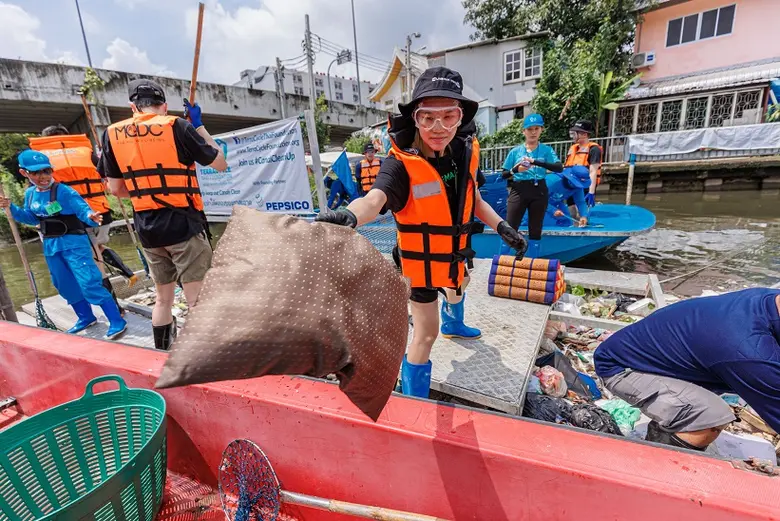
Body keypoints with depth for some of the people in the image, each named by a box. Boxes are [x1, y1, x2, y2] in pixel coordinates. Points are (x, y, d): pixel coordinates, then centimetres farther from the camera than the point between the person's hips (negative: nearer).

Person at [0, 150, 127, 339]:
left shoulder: (64, 192, -14)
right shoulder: (30, 194, 7)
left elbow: (83, 210, -22)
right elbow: (32, 218, 20)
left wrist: (91, 217, -44)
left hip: (73, 243, -8)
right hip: (51, 246, 8)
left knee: (89, 284, -14)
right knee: (66, 286, 17)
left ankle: (117, 322, -10)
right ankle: (86, 318, 33)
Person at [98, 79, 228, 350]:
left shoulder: (112, 134, 7)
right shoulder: (177, 126, -5)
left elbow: (116, 189, 10)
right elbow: (220, 164, 1)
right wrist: (198, 125, 9)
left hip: (147, 228, 5)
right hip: (182, 224, -5)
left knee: (163, 299, 20)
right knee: (198, 301, -2)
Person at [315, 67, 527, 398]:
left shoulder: (465, 151, -8)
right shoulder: (402, 162, -28)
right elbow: (374, 198, -48)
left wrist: (500, 226, 0)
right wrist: (349, 215, -69)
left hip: (454, 252, 8)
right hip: (421, 260, -7)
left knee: (459, 287, 35)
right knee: (426, 332, -2)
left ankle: (453, 325, 71)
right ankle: (413, 403, 21)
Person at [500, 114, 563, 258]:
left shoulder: (546, 150, 4)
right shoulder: (515, 151, 6)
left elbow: (559, 167, -12)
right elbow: (504, 175, 6)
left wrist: (535, 162, -23)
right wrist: (516, 170, -15)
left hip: (539, 192, 1)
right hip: (518, 191, 0)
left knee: (535, 231, 7)